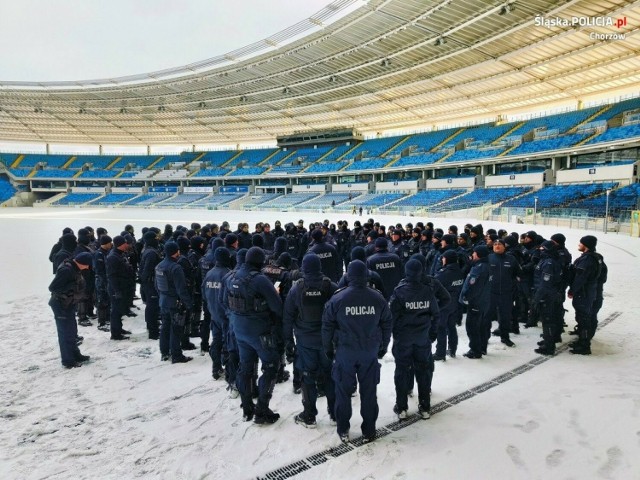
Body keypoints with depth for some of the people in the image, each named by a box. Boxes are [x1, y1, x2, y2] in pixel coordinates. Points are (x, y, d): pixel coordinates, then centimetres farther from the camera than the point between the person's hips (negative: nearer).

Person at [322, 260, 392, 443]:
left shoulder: (337, 299, -12)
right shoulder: (378, 298, -6)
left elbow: (327, 326, -6)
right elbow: (387, 325, 3)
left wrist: (328, 349, 7)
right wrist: (383, 347, 15)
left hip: (344, 352, -1)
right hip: (370, 352, 2)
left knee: (343, 390, 13)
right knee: (368, 391, 12)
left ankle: (343, 430, 23)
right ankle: (368, 431, 22)